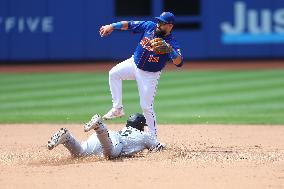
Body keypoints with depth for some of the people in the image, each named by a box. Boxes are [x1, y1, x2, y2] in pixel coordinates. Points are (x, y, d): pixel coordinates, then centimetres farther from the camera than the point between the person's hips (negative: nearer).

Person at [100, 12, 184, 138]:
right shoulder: (149, 26, -11)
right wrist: (112, 26, -17)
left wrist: (170, 50, -55)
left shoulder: (171, 43, -24)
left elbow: (179, 62, -38)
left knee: (146, 106, -5)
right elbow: (129, 25, -5)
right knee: (114, 73, -13)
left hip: (149, 75, -5)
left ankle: (153, 137, 7)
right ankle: (117, 108, -4)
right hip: (134, 64, 5)